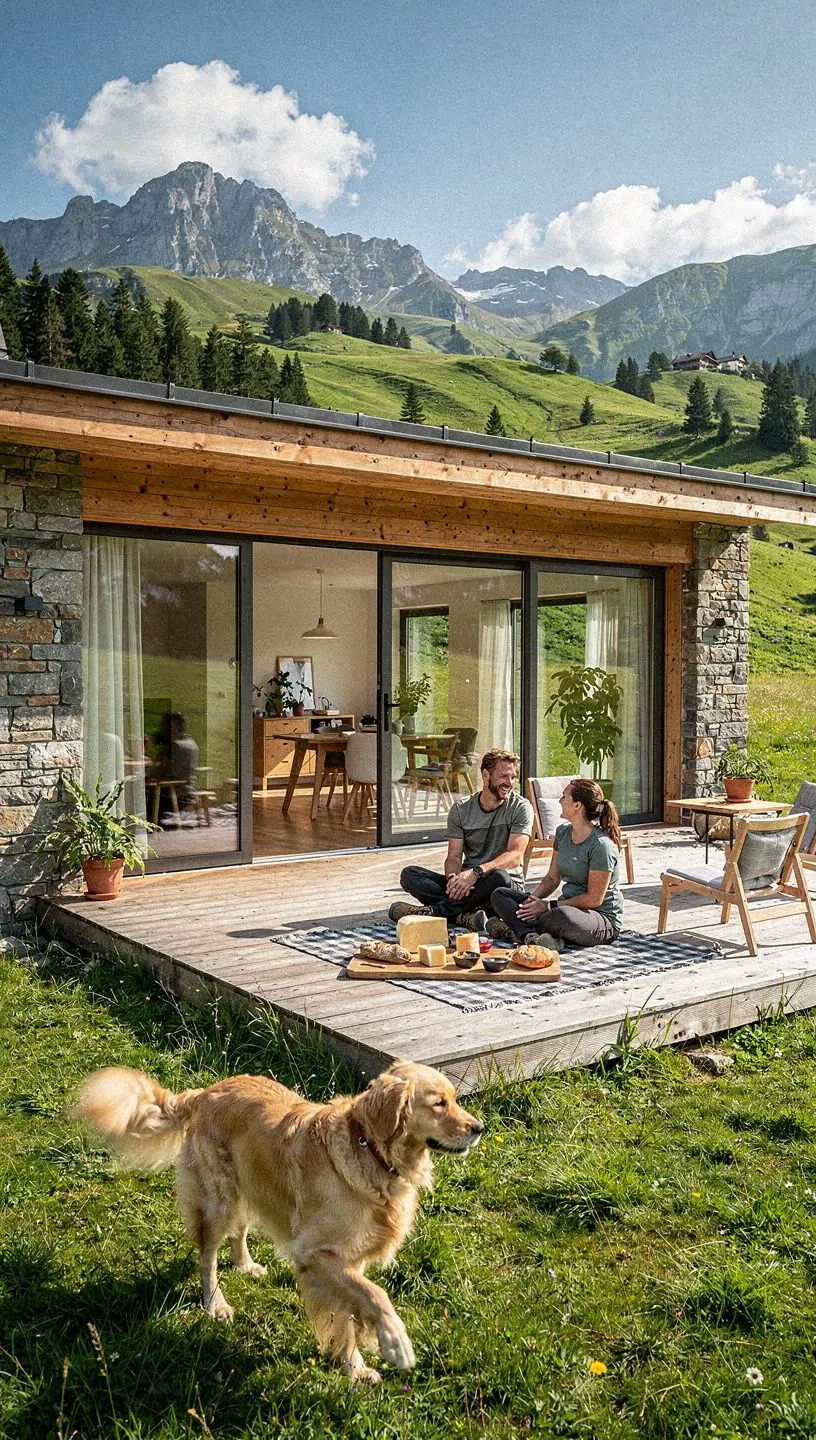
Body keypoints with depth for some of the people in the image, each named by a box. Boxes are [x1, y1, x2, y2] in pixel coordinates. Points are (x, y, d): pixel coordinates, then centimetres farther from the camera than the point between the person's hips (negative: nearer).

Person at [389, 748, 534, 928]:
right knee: (409, 874, -14)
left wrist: (476, 872, -31)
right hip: (466, 882, 4)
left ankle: (432, 910, -27)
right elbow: (454, 857, 1)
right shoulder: (460, 809, 6)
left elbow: (514, 856, -15)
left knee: (499, 877, -39)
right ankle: (465, 915, -34)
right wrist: (454, 879, -24)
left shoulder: (520, 807, -3)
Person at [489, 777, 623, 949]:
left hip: (604, 918, -8)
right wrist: (532, 899, -7)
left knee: (562, 916, -44)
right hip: (568, 906, 9)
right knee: (499, 895, -4)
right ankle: (532, 936, -31)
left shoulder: (601, 845, -19)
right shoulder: (563, 832, 7)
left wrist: (549, 905, -17)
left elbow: (594, 899, -18)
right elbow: (552, 878, 12)